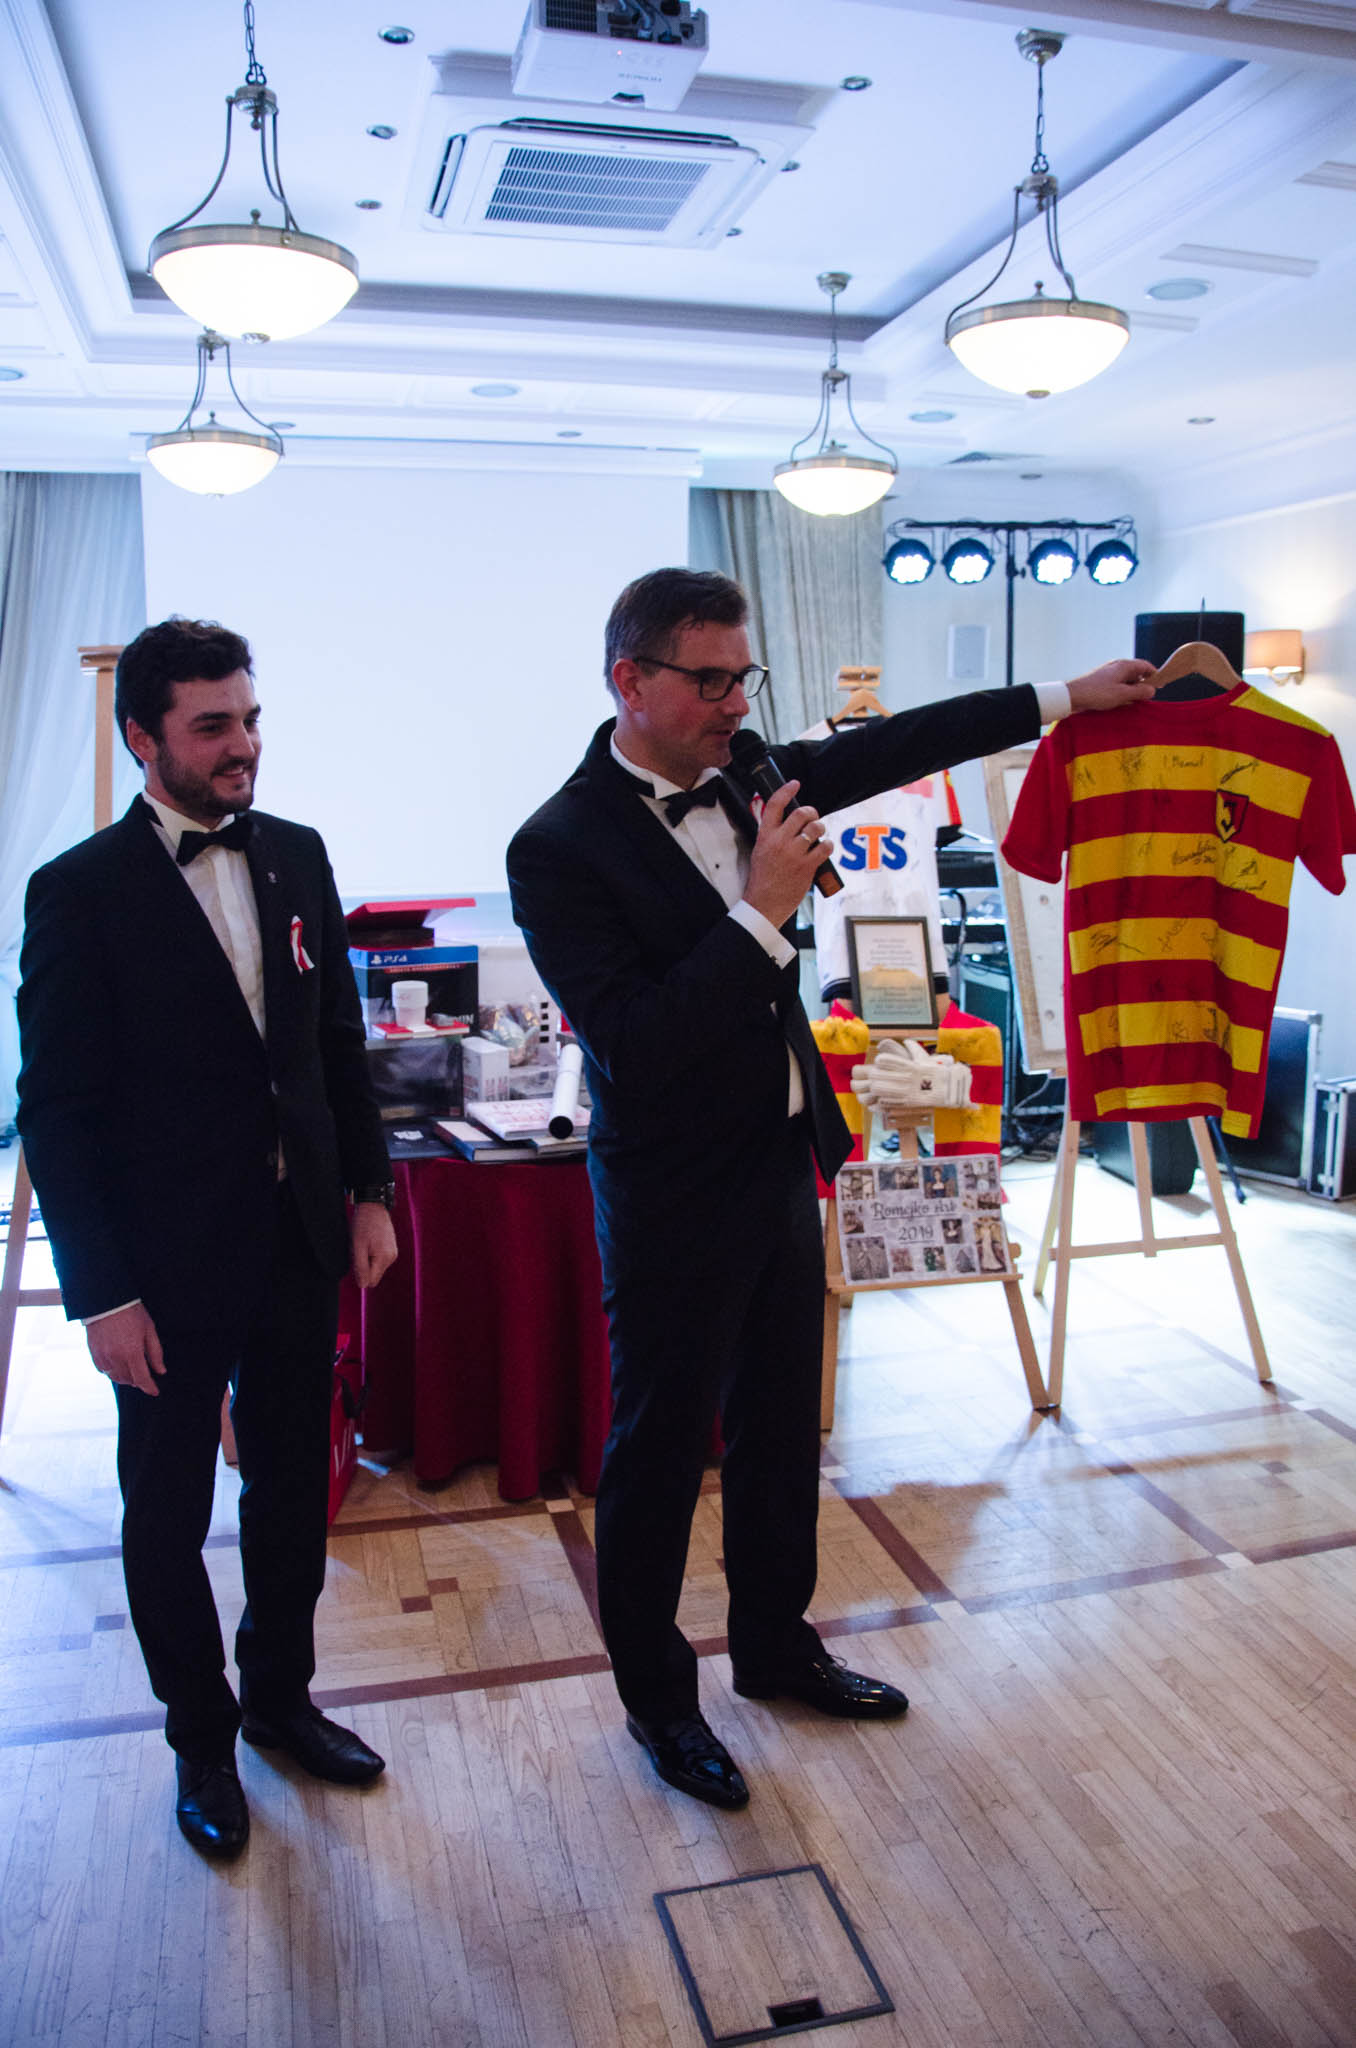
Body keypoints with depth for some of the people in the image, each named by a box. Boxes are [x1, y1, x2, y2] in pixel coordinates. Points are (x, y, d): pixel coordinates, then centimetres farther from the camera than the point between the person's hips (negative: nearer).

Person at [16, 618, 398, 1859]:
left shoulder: (297, 857, 3)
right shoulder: (81, 892, -12)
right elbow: (58, 1107, -11)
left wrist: (369, 1189, 7)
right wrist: (102, 1292, -12)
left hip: (301, 1245, 5)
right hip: (172, 1267, -4)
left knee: (294, 1491, 18)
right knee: (168, 1516, 13)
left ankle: (281, 1696, 41)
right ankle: (202, 1739, 35)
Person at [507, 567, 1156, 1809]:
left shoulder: (738, 776, 1)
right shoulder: (559, 847, -20)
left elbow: (885, 750, 13)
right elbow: (633, 1046, -26)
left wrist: (1065, 698, 15)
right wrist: (763, 913, -27)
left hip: (780, 1162, 7)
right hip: (674, 1203, -7)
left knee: (781, 1428, 21)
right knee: (660, 1450, 10)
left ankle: (775, 1643, 43)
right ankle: (655, 1694, 32)